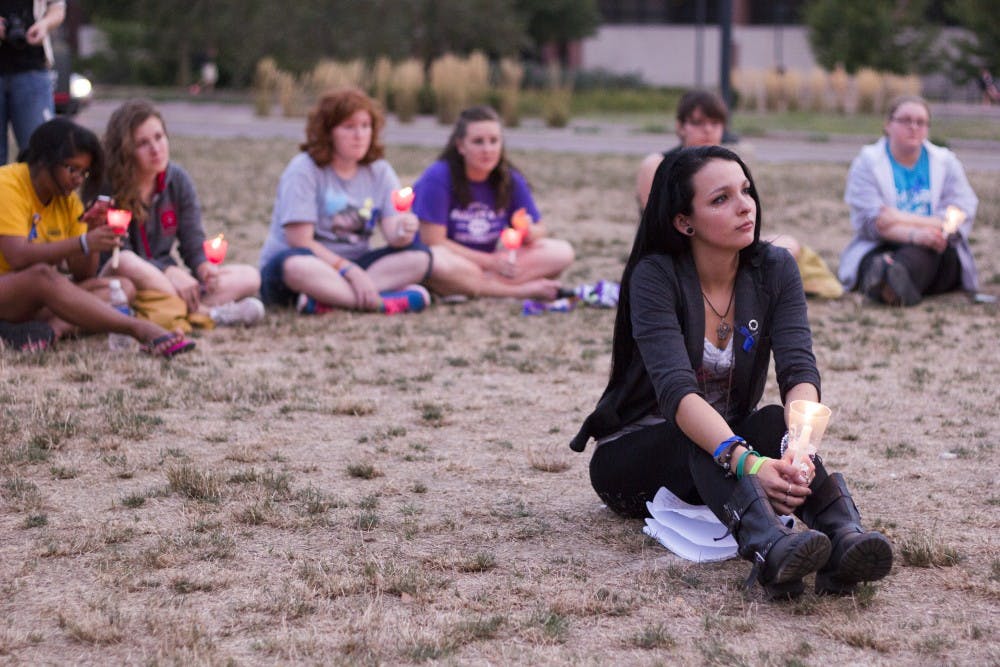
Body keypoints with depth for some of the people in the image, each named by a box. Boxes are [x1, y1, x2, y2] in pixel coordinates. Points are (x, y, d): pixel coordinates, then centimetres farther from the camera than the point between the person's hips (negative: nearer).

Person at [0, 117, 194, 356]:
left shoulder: (68, 199, 10)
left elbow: (83, 274, 3)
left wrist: (93, 233, -14)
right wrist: (83, 243, -32)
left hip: (38, 301, 8)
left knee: (124, 287, -10)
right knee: (41, 275, -39)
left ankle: (55, 327, -39)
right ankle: (140, 329, -43)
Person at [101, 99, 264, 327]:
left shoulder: (177, 179, 4)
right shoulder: (106, 186, -12)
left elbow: (194, 244, 3)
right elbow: (120, 256, -18)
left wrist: (205, 267, -20)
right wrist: (169, 272, -30)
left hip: (164, 282, 6)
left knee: (249, 277, -10)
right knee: (126, 264, -41)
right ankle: (208, 313, -30)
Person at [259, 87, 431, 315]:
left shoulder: (379, 172, 7)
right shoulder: (304, 169, -8)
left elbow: (393, 232, -5)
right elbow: (300, 241, -15)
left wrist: (403, 233, -29)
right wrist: (350, 270, -22)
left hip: (352, 266, 5)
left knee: (419, 257, -18)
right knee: (295, 265, -40)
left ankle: (328, 298, -31)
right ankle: (382, 301, -37)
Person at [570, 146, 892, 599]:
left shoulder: (774, 270, -5)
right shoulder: (655, 276, -19)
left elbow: (799, 369, -19)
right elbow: (676, 389, -33)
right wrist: (746, 461, -49)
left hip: (729, 439, 3)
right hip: (633, 456, -3)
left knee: (776, 422, -29)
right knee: (703, 439, -36)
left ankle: (842, 536, -55)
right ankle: (767, 545, -64)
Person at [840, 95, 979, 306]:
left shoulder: (947, 162, 13)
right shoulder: (867, 162, 7)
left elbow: (961, 217, -2)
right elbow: (869, 221, -8)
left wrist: (902, 219, -15)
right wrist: (914, 235, -28)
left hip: (937, 258, 1)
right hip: (880, 249, -1)